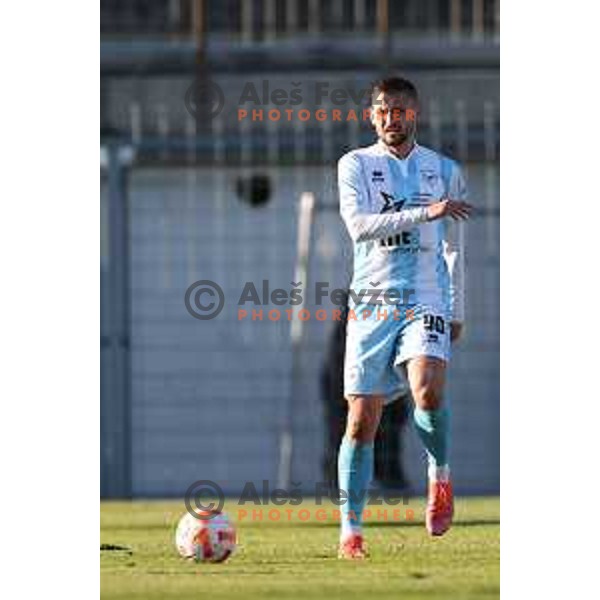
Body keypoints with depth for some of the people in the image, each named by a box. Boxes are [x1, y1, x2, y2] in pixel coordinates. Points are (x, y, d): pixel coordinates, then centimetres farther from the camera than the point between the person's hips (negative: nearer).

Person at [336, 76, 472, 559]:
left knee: (428, 389, -27)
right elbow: (358, 225, -13)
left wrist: (457, 311, 21)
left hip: (427, 302, 1)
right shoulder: (356, 165, 4)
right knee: (362, 421, -3)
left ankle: (440, 474, 1)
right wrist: (424, 213, -21)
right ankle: (351, 529, 8)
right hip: (372, 303, 0)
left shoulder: (444, 170, 12)